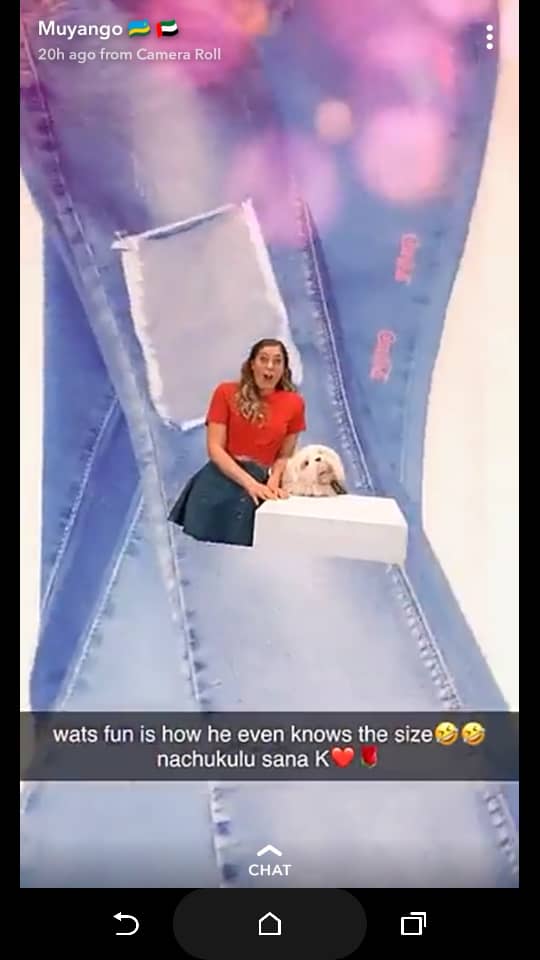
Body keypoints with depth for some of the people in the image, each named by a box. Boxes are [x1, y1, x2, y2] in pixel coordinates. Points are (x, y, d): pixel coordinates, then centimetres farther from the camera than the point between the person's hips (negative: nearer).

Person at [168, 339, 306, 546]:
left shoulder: (294, 403, 5)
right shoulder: (227, 392, 0)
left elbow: (284, 455, 11)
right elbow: (215, 448, -5)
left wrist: (273, 482, -10)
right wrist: (250, 483, -16)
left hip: (260, 485, 1)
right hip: (220, 481, -1)